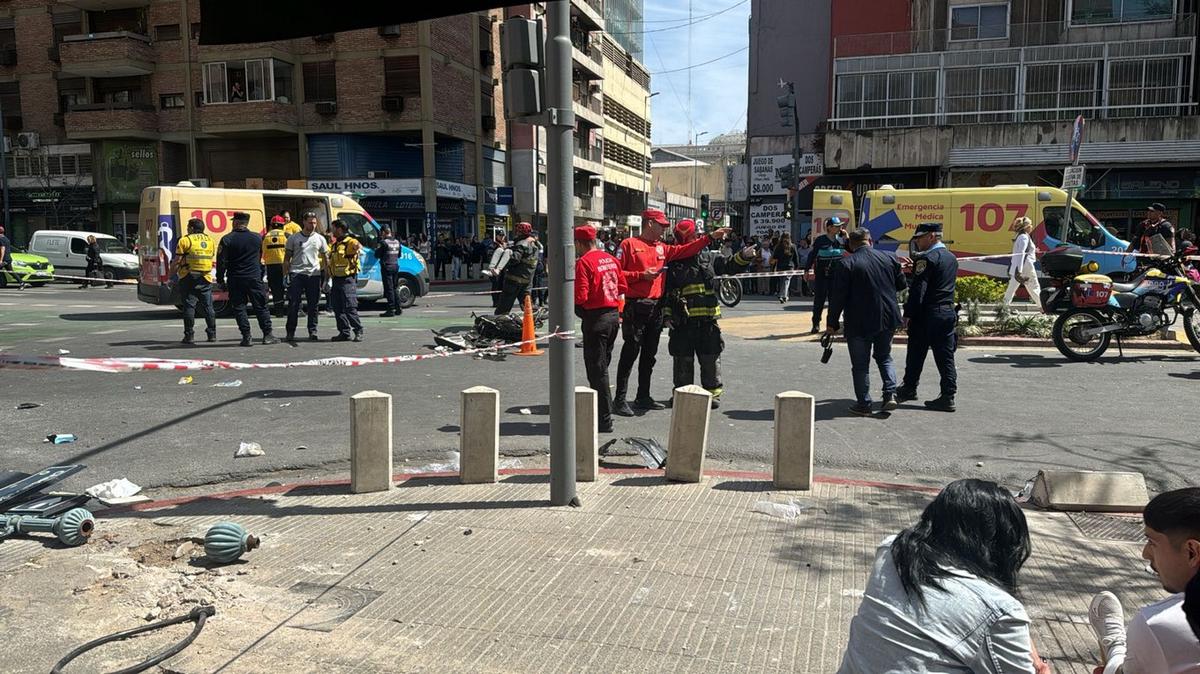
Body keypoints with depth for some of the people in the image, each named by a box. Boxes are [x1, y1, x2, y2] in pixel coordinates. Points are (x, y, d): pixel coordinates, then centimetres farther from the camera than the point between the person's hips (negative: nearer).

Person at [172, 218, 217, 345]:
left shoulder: (185, 240, -5)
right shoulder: (210, 240, 11)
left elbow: (177, 261, -7)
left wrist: (173, 274, 4)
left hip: (189, 278, -4)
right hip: (206, 278, 4)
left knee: (189, 306, 0)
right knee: (208, 306, 10)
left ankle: (189, 335, -1)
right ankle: (212, 334, 11)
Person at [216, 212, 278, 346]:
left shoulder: (227, 239, -7)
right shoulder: (257, 238, 3)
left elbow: (221, 261, -7)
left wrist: (220, 279, 3)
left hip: (235, 280, -2)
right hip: (254, 278, 2)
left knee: (239, 308, 5)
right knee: (261, 307, 6)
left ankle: (246, 337, 0)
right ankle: (267, 335, 5)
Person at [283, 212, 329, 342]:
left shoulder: (320, 239, 10)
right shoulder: (293, 238, 6)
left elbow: (325, 258, 14)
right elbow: (287, 258, 8)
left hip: (314, 274, 2)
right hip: (296, 274, -2)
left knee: (314, 305, 3)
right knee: (293, 304, -3)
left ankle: (312, 332, 11)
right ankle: (290, 332, 4)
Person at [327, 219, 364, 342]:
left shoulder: (350, 242, -9)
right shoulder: (335, 245, 18)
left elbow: (357, 245, -33)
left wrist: (358, 248, -55)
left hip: (347, 280, -9)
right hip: (336, 280, 9)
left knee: (350, 308, -10)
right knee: (337, 308, 7)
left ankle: (358, 331, 0)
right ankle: (344, 333, 13)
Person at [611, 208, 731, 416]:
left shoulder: (662, 248, 17)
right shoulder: (629, 244, -3)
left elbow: (685, 250, 15)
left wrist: (710, 237, 11)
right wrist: (641, 275, -15)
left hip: (656, 308, 7)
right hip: (635, 307, -7)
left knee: (649, 354, 11)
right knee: (630, 353, -7)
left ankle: (643, 397, 21)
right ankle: (620, 399, -3)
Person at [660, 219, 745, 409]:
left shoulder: (708, 257, 11)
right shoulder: (672, 263, 3)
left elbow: (729, 266, 18)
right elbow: (665, 291, 4)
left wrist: (743, 257, -2)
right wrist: (667, 314, -3)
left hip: (707, 319, 2)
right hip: (682, 321, -2)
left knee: (710, 358, 5)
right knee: (683, 359, 5)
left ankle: (713, 393, 16)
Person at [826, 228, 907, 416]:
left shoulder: (845, 264, -12)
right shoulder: (889, 258, 1)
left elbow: (837, 296, -13)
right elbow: (902, 285, 12)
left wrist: (832, 323, -5)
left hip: (859, 323, -4)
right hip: (888, 319, 4)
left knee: (860, 365, 6)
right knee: (884, 357, 22)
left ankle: (863, 404, 10)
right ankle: (890, 394, 8)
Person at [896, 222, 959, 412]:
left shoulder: (927, 258, -13)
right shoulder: (951, 257, 13)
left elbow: (918, 290, -18)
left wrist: (908, 314, -13)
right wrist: (914, 268, 18)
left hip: (927, 313, -7)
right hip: (948, 312, 7)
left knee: (916, 354, 8)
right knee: (945, 356, 6)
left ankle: (909, 389, 21)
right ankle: (948, 396, 5)